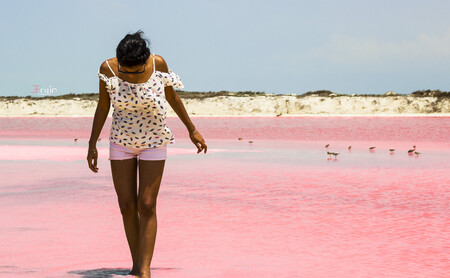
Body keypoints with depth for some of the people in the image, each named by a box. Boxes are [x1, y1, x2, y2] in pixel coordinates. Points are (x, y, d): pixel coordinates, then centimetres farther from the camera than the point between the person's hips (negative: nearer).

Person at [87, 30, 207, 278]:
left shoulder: (158, 64, -17)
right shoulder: (108, 69, -15)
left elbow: (171, 95, 0)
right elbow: (103, 106, -2)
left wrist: (192, 130, 8)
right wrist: (92, 145, 1)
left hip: (153, 142, -1)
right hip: (121, 142, 1)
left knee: (147, 206, -6)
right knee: (127, 206, 1)